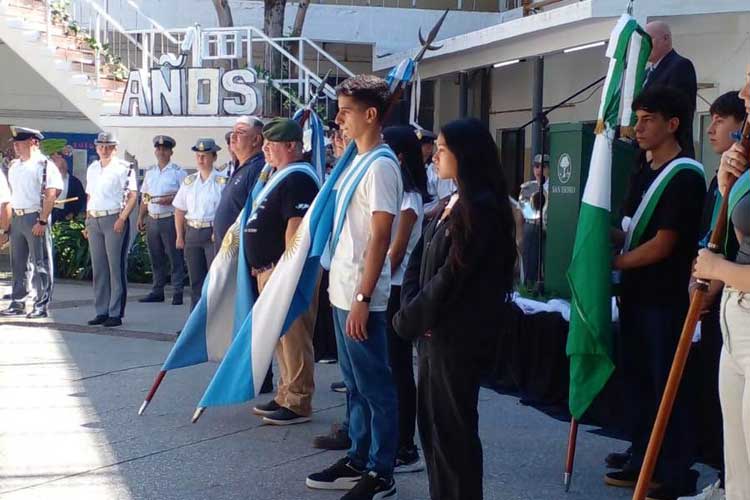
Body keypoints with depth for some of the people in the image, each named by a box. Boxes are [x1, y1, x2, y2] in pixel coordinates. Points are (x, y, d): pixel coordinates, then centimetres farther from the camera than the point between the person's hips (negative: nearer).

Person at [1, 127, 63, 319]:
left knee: (40, 264, -1)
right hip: (17, 217, 7)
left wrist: (42, 221, -20)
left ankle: (41, 305, 4)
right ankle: (17, 303, 21)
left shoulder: (44, 164, -9)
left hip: (35, 218, -7)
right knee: (18, 263, 12)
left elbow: (50, 195, -15)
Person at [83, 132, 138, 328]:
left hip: (114, 220, -7)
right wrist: (87, 223, 16)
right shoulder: (92, 169, 17)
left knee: (116, 267, -5)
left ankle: (116, 313, -2)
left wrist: (122, 219, -17)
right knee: (98, 268, 8)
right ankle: (101, 311, 14)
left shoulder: (124, 168, -4)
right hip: (94, 221, 7)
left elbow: (132, 196, -9)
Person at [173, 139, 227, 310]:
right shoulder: (189, 181, 10)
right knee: (195, 279, 11)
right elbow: (179, 211, 15)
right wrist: (179, 236, 11)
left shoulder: (222, 181, -7)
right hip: (192, 233, 5)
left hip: (214, 233, -5)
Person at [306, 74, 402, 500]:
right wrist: (346, 292, 18)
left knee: (375, 386, 0)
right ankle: (359, 461, 27)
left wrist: (363, 298, -21)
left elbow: (380, 239, -20)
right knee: (355, 384, 17)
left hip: (361, 297, -10)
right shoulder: (358, 161, 13)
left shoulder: (381, 165, -16)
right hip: (343, 291, 10)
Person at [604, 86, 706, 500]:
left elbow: (662, 245, -17)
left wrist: (613, 262, -8)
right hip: (636, 294, 8)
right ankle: (643, 462, 26)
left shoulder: (685, 177, -14)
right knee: (637, 380, 14)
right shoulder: (644, 173, 12)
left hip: (665, 298, -8)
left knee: (667, 386, -2)